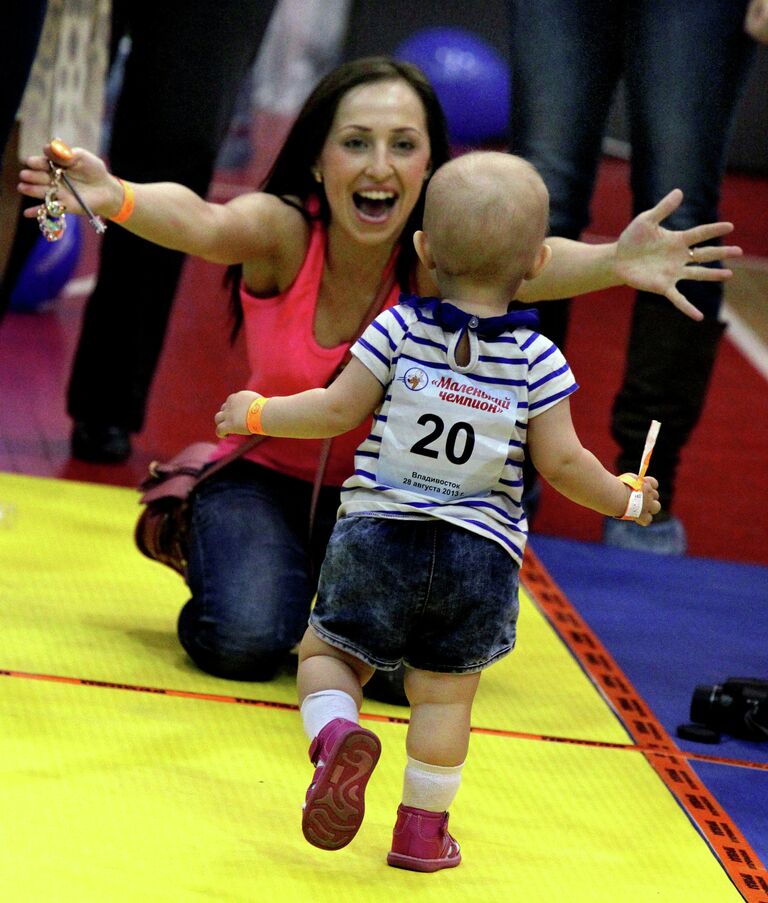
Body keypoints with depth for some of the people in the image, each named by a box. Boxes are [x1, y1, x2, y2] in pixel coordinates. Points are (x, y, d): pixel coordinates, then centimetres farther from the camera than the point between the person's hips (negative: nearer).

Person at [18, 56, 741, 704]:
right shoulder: (282, 233, -22)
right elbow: (200, 223, -44)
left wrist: (611, 263, -68)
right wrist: (114, 197, -68)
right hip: (265, 478, -1)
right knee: (246, 640, -27)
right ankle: (214, 548, 10)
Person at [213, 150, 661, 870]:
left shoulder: (398, 328, -5)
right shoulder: (538, 361, -4)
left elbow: (338, 410, -3)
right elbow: (562, 464, -4)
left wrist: (257, 413, 13)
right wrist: (626, 498, 14)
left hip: (379, 536, -1)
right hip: (481, 556, 1)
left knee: (327, 651, 14)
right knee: (444, 696, 11)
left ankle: (336, 735, -15)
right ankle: (422, 829, 14)